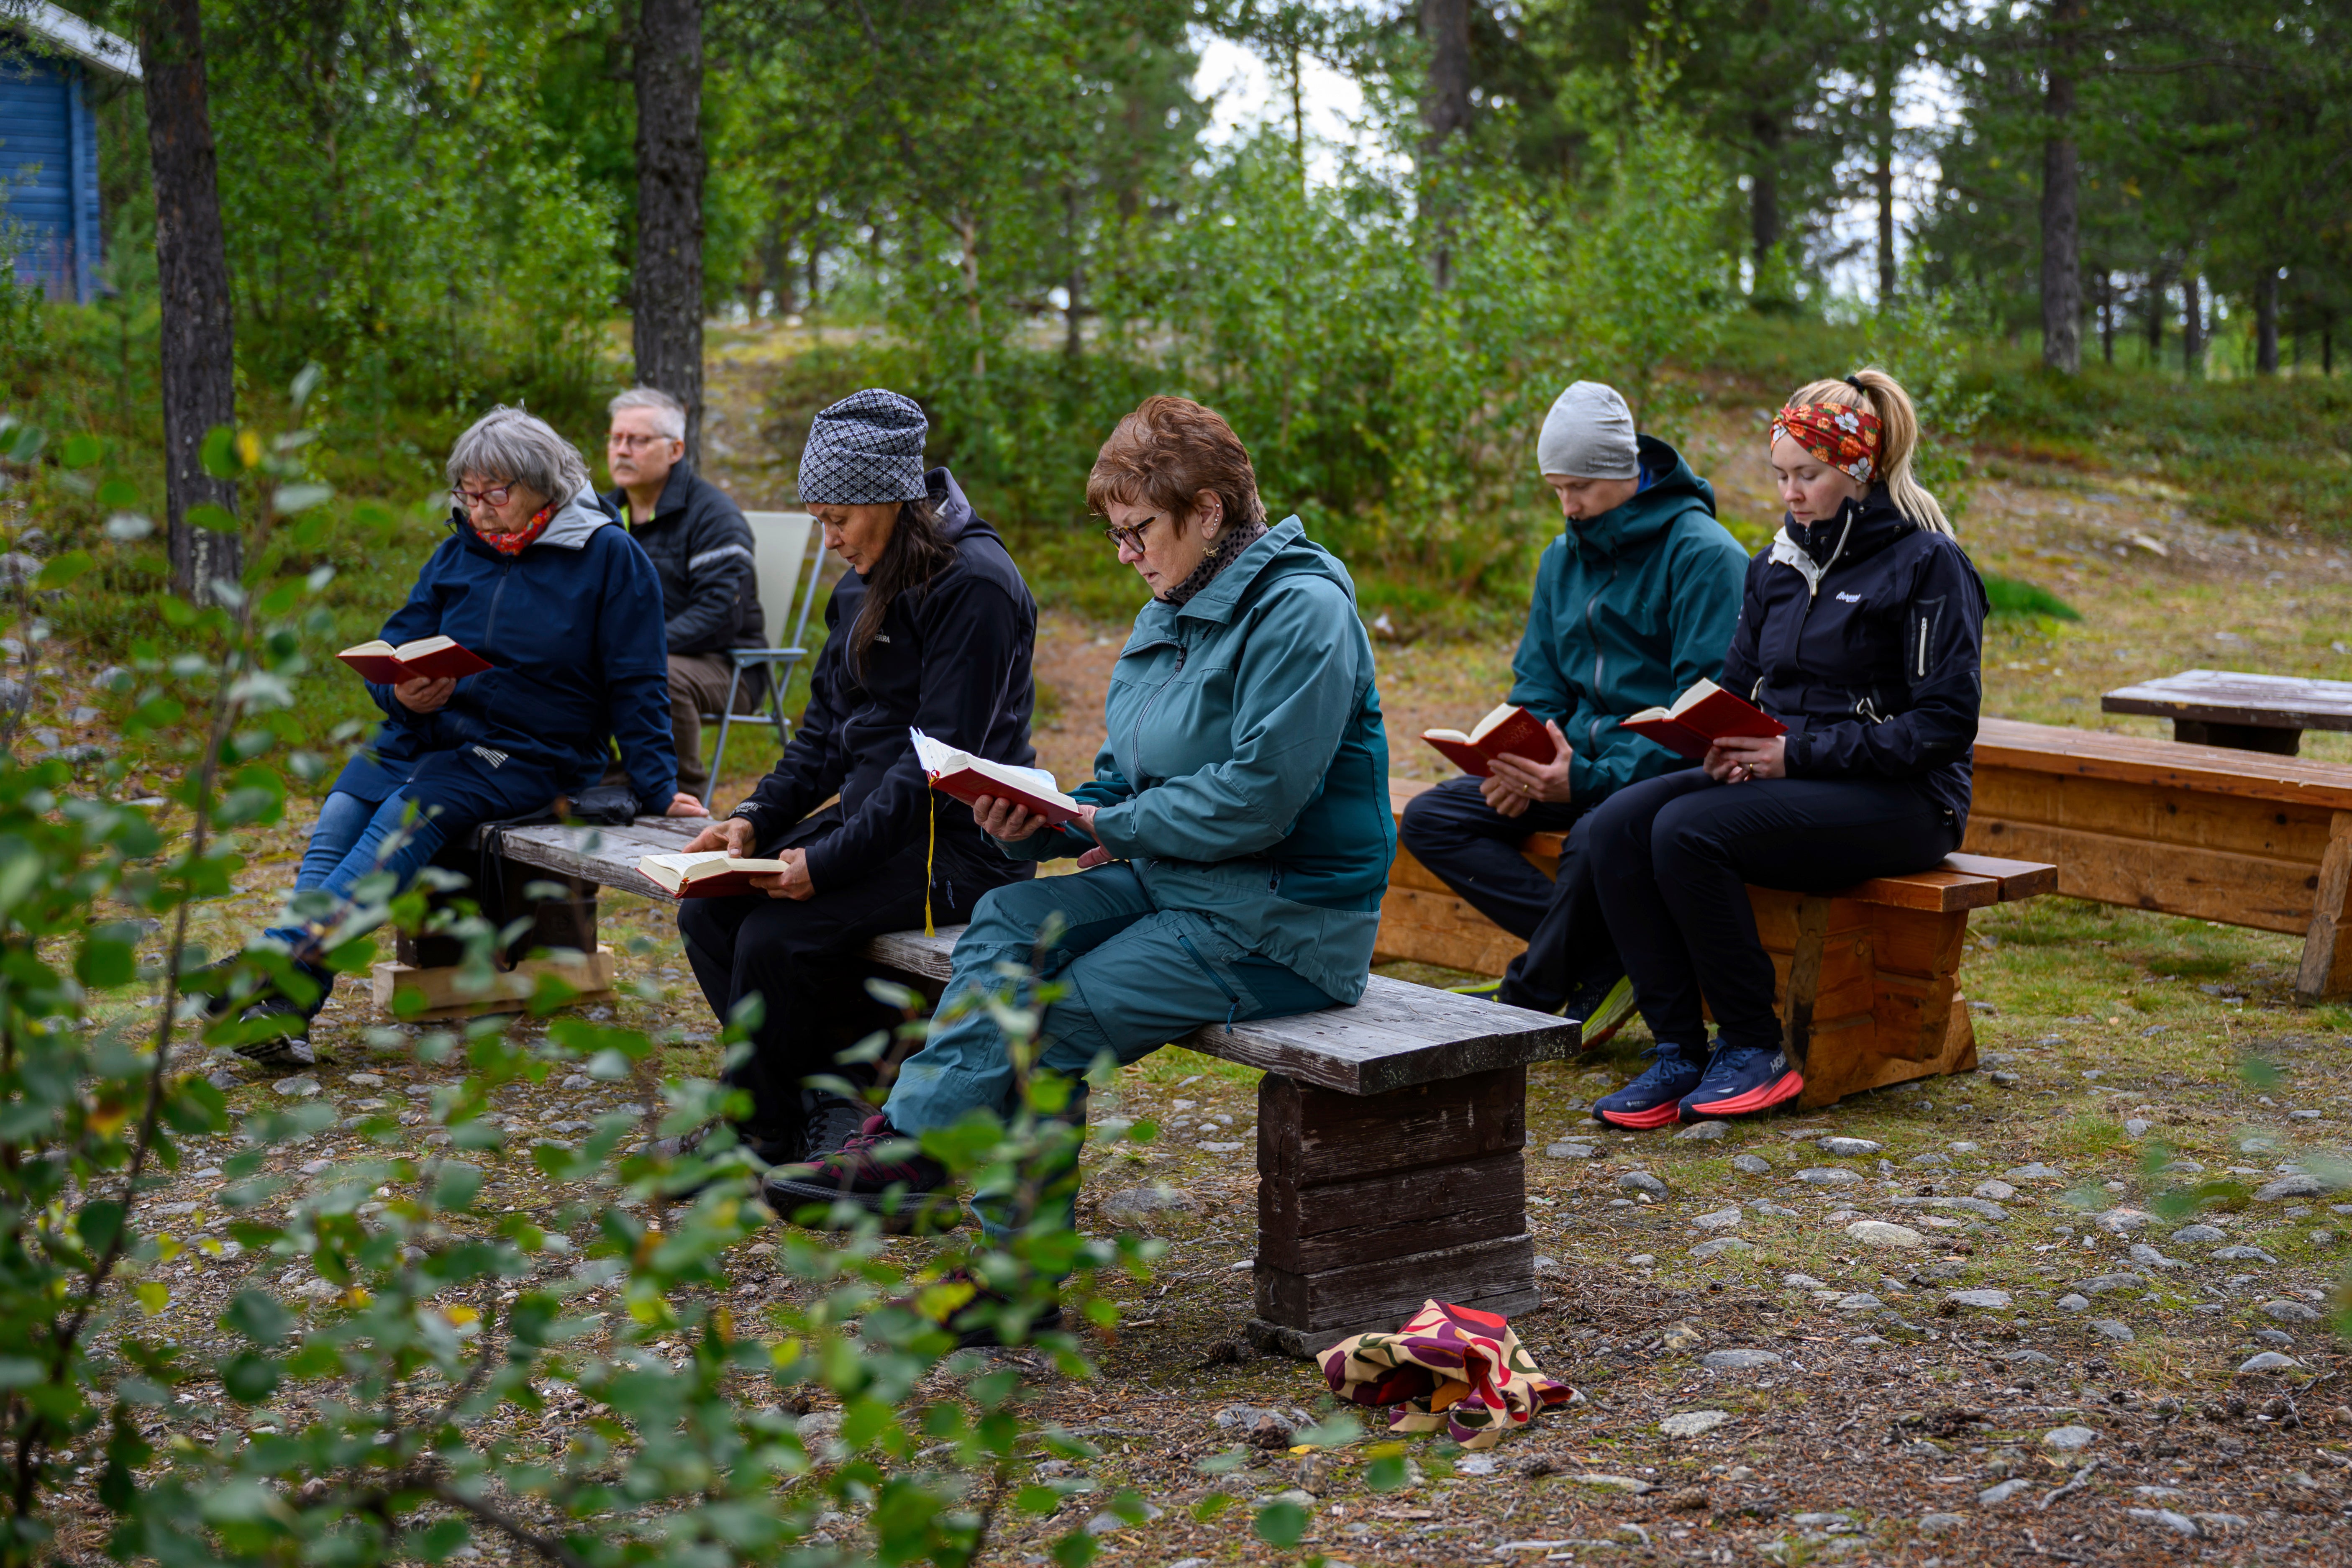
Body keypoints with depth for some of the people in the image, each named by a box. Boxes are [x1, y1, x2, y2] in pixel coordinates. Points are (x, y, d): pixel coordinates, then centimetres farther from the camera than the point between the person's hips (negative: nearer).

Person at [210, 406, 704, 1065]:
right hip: (429, 732, 5)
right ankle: (288, 1012, -36)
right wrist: (403, 693, -11)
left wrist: (658, 787, -7)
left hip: (534, 756, -5)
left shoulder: (609, 557, -2)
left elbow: (635, 685, -1)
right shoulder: (458, 553, 12)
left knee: (413, 812, -31)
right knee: (340, 816, -23)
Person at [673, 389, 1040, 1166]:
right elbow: (827, 729, 16)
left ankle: (762, 1135, 0)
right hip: (871, 819, 9)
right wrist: (758, 818, 0)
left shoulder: (974, 584, -16)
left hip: (955, 843, -9)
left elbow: (940, 758, -21)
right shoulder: (866, 585, 13)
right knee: (707, 913, -6)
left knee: (775, 938, -23)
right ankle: (836, 1099, -1)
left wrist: (831, 859, -23)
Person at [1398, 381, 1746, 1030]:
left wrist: (1593, 780, -27)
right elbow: (1538, 688, 16)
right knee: (1429, 818, -8)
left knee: (1595, 837, -39)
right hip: (1580, 762, 8)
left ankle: (1531, 998, -12)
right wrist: (1518, 763, -8)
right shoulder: (1563, 559, 14)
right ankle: (1604, 962, -18)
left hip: (1668, 770, -8)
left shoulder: (1704, 555, -11)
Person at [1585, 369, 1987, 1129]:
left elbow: (1946, 722, -13)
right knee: (1618, 824, -19)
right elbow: (1737, 683, 20)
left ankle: (1755, 1050, -15)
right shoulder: (1777, 565, 15)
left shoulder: (1928, 563, -7)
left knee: (1689, 831, -30)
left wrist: (1799, 753, -19)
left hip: (1901, 797, -7)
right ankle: (1677, 1051, -17)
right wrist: (1724, 744, -6)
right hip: (1787, 779, 7)